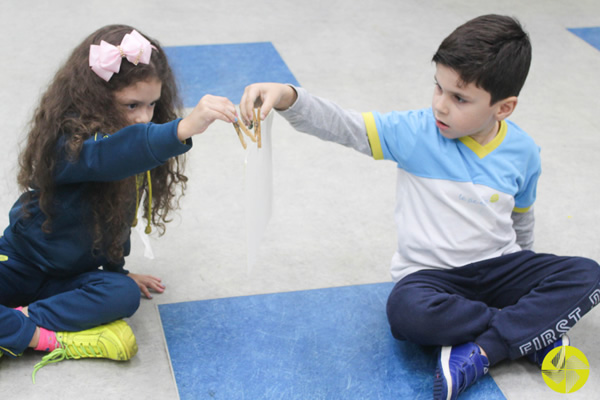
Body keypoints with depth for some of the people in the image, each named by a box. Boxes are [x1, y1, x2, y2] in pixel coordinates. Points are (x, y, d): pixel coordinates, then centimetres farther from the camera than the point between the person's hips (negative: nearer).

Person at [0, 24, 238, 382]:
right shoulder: (69, 143, -28)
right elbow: (108, 155, -52)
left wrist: (117, 269, 13)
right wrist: (184, 128, -67)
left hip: (71, 276, 6)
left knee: (124, 295, -25)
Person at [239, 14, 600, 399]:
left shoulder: (522, 152, -2)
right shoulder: (416, 133, -10)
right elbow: (341, 124, -19)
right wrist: (287, 97, -35)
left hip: (499, 268, 3)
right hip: (432, 274, -2)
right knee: (407, 311, -37)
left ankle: (481, 351, -28)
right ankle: (535, 329, -20)